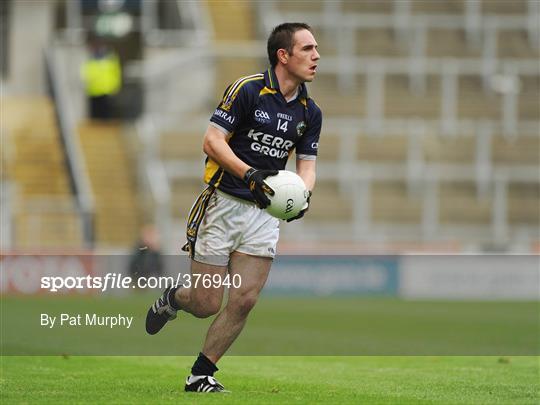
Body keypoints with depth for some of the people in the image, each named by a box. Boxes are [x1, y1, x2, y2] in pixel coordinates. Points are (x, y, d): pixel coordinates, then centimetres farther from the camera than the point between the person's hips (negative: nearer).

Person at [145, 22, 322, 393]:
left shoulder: (309, 112, 7)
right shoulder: (247, 90, -11)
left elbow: (306, 164, 10)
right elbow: (212, 141, -13)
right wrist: (249, 174, -25)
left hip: (265, 213, 5)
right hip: (223, 205, -5)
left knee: (245, 300, -6)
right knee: (207, 305, -3)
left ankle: (201, 375, 9)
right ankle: (173, 298, 32)